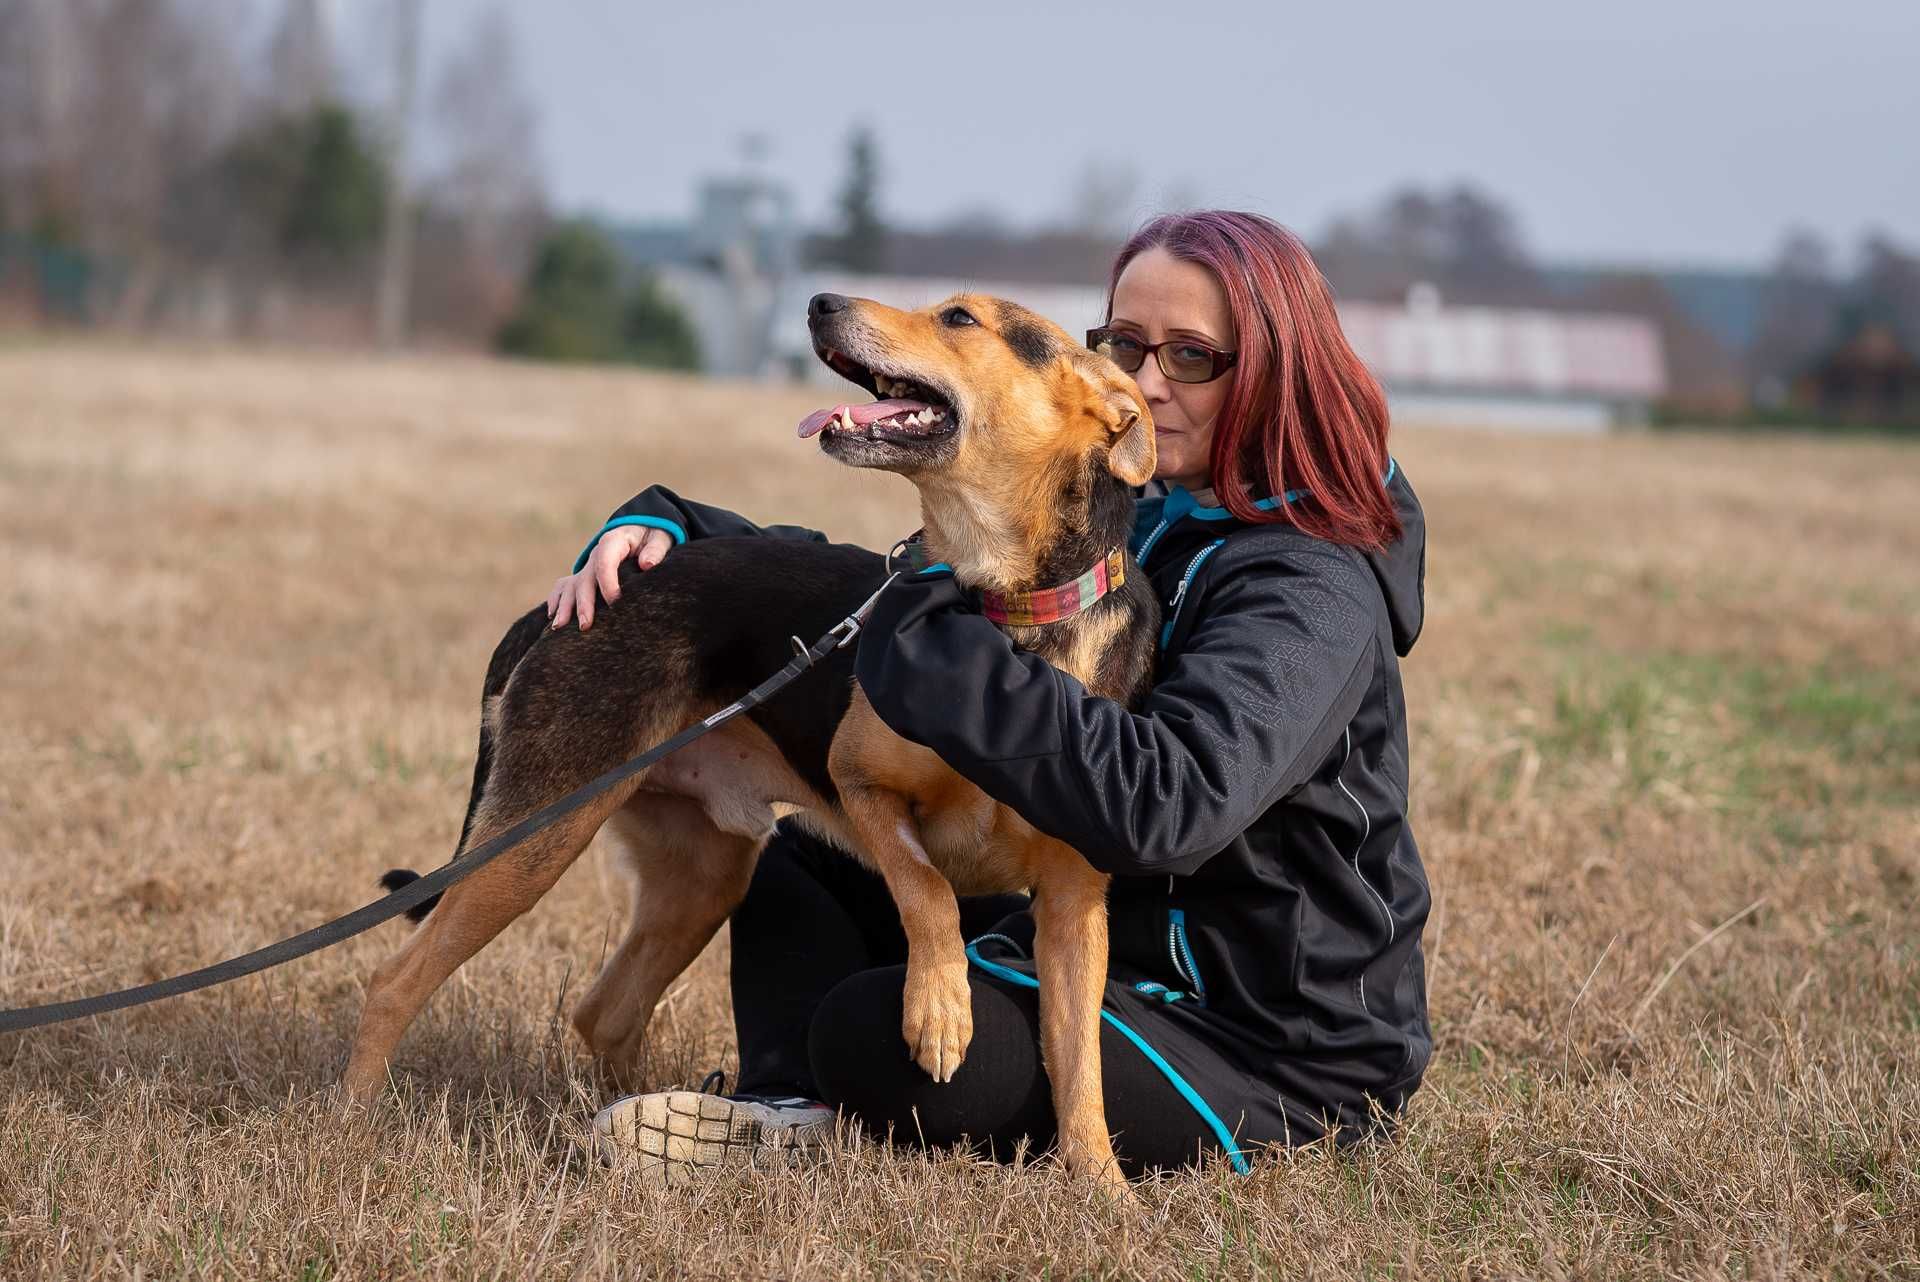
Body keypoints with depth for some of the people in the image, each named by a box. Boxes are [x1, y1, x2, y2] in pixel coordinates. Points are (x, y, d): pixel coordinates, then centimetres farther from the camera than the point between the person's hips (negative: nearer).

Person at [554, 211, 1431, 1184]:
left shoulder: (1314, 588, -21)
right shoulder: (1108, 522, 6)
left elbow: (1166, 803, -39)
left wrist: (925, 634, -36)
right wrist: (665, 527, -4)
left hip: (1277, 1058, -9)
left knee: (876, 1032, -26)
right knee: (806, 860, 9)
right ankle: (791, 1113, -14)